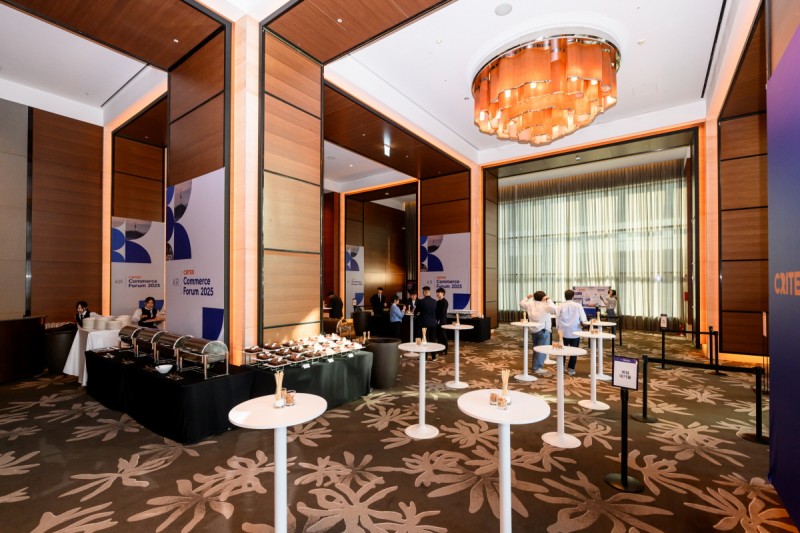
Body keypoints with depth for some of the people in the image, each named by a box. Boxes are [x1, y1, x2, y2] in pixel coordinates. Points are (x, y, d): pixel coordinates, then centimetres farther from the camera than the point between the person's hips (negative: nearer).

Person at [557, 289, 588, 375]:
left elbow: (557, 318, -1)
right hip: (575, 332, -1)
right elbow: (583, 319, -6)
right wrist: (583, 323, 15)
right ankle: (571, 369, 10)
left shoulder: (561, 306, -6)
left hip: (564, 332, 1)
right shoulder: (578, 305, -7)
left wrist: (558, 328, 12)